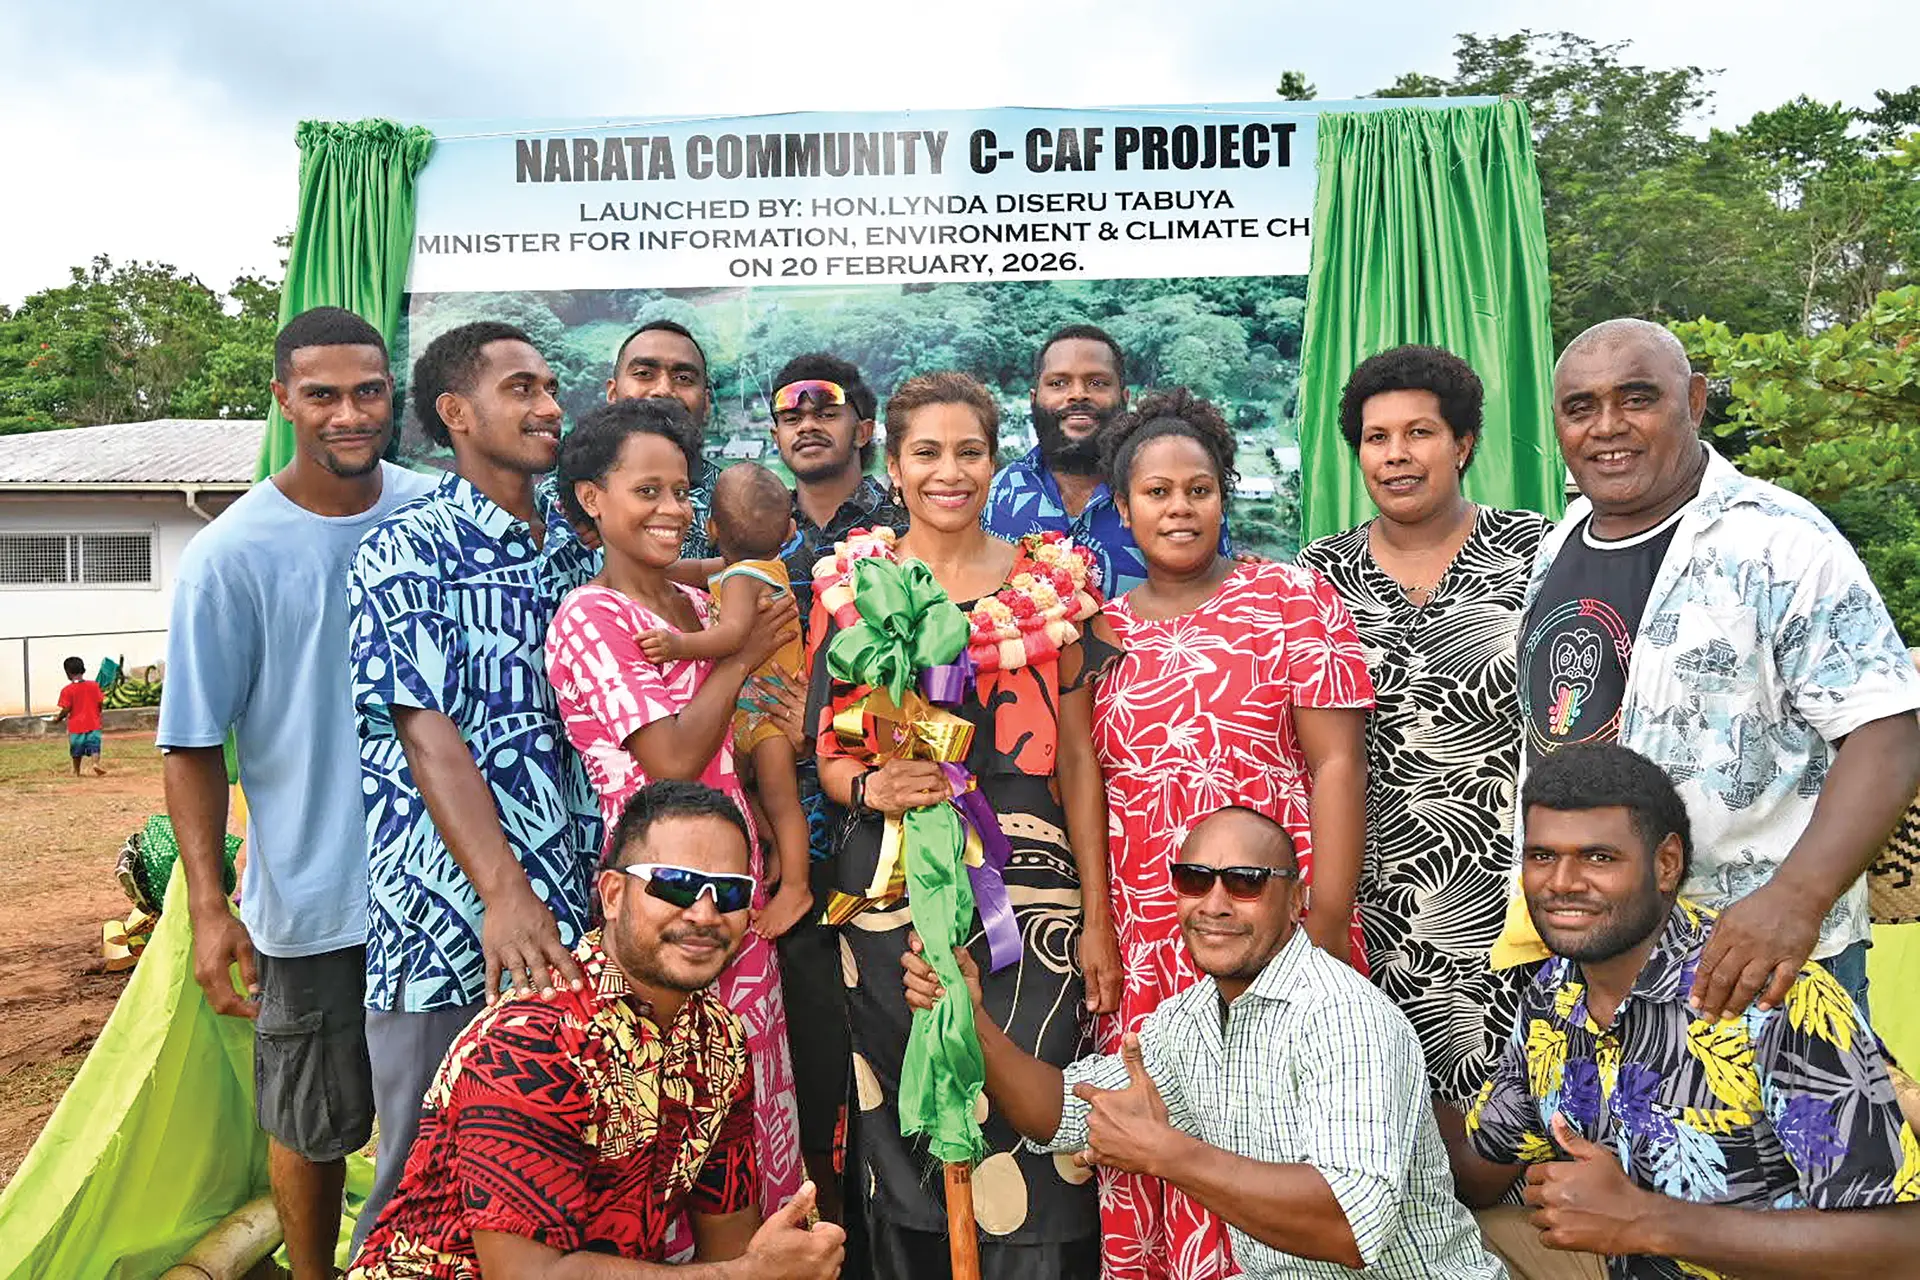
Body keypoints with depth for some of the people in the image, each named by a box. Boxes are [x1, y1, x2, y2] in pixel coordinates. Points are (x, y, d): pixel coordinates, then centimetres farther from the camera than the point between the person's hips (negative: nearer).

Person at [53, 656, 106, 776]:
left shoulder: (67, 690, -9)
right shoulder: (94, 685, -1)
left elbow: (66, 710, -11)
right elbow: (101, 703, 1)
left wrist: (58, 718, 7)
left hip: (76, 726, -1)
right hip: (93, 724, 1)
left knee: (76, 752, 14)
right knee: (94, 747, -2)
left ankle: (76, 771, 25)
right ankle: (96, 763, -27)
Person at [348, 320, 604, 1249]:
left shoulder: (580, 548, 12)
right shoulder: (406, 551, -5)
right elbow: (428, 736, -14)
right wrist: (503, 892, -24)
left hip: (576, 919, 5)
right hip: (450, 921, -5)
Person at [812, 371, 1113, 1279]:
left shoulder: (1048, 580, 6)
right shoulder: (849, 584, 7)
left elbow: (1077, 758, 5)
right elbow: (825, 751, 10)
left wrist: (1098, 921, -1)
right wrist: (871, 786, -14)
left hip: (1027, 875, 0)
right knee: (903, 1130, 6)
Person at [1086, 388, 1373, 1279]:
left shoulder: (1291, 597, 1)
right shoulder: (1101, 630, 11)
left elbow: (1337, 763, -4)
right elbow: (1082, 787, 13)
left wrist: (1327, 923, -11)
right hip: (1140, 938, 3)